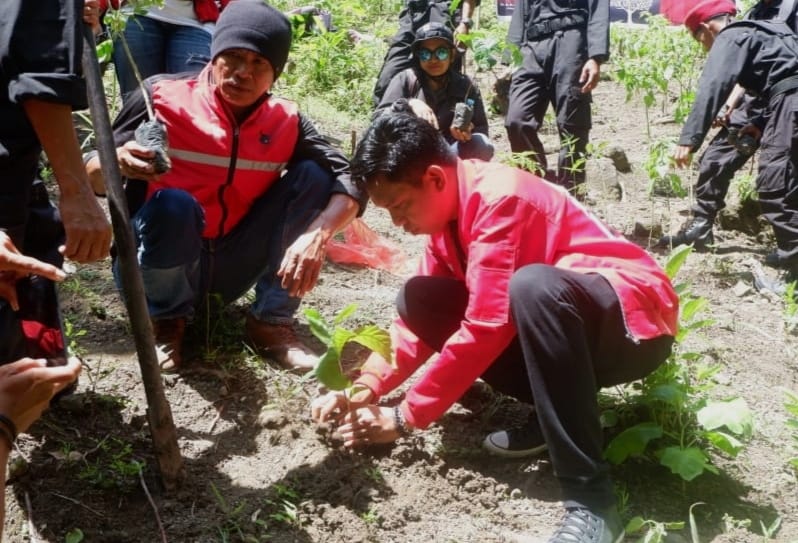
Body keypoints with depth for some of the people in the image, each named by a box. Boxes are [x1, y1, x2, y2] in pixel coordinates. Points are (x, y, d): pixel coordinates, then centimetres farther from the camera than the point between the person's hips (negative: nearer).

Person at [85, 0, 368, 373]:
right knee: (173, 206, -36)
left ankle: (271, 323, -5)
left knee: (312, 175, -12)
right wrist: (117, 165, -37)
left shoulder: (285, 123, -5)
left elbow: (351, 180, -13)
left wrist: (317, 235, -33)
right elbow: (91, 176, -12)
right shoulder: (163, 97, -14)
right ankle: (167, 320, -4)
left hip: (229, 267, 3)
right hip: (160, 266, -3)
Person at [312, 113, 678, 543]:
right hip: (564, 325, 8)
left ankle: (591, 500, -34)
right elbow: (422, 317, 5)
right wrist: (365, 389, -9)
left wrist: (405, 417, -21)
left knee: (532, 286, -40)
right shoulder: (447, 208, 4)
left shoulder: (500, 199, -24)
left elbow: (485, 329, -28)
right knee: (418, 299, -5)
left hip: (633, 320, -8)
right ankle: (559, 410, 0)